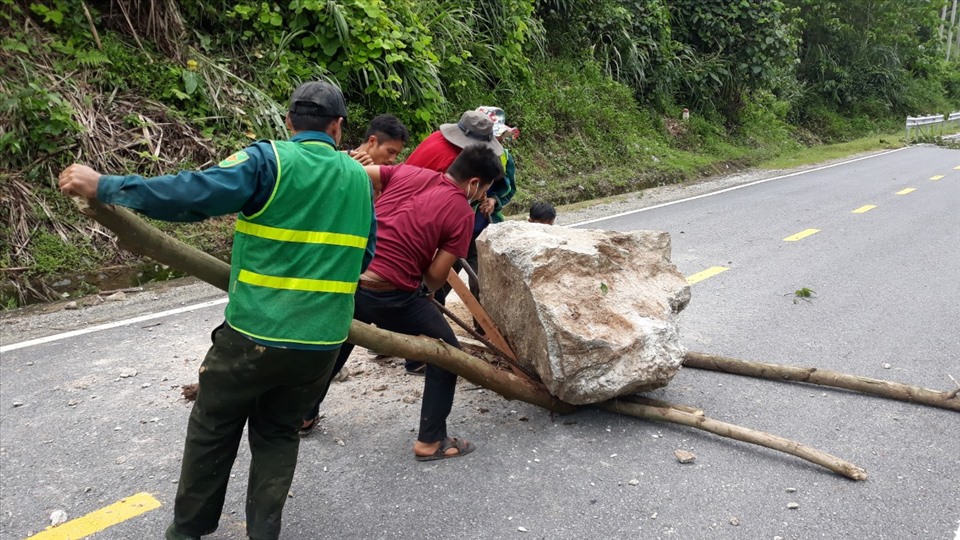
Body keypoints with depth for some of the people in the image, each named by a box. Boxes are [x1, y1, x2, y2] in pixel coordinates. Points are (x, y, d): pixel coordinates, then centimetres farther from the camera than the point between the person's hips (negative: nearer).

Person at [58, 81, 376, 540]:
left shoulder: (268, 160, -10)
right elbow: (363, 256, 13)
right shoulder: (358, 177, 5)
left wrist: (104, 186, -12)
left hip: (255, 334, -3)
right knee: (277, 433, 21)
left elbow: (194, 193, -20)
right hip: (322, 342, 4)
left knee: (213, 430, 17)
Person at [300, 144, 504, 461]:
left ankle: (305, 414, 49)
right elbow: (436, 275, -6)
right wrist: (427, 292, 16)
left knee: (338, 344, 31)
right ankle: (430, 441, 17)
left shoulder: (407, 172, 7)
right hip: (393, 297, -6)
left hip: (348, 278, 6)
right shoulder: (462, 213, -5)